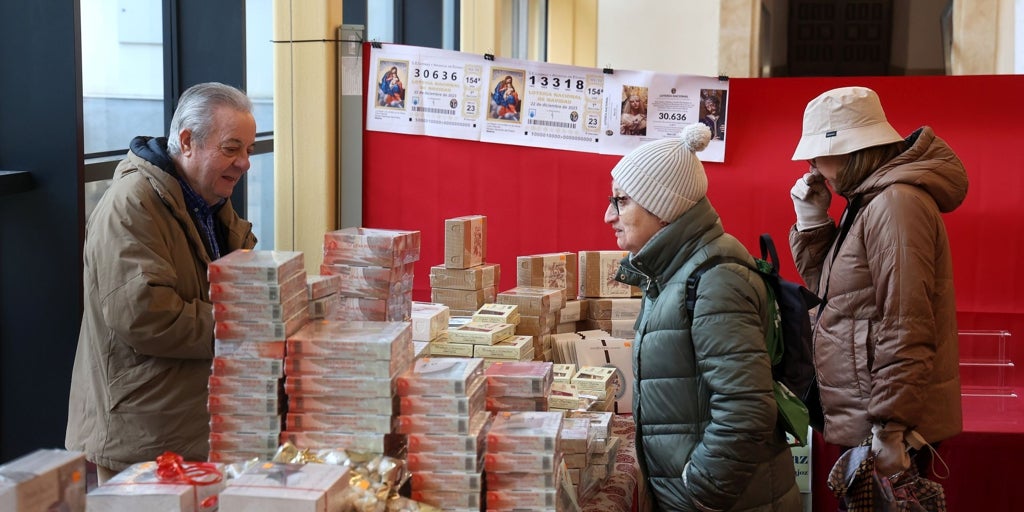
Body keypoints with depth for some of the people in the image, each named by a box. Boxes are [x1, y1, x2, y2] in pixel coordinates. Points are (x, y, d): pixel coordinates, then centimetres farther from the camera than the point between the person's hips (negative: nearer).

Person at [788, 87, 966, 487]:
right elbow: (827, 289, 19)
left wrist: (890, 427, -23)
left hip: (887, 427, -9)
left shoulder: (896, 203, -18)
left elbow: (906, 328, -23)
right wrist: (812, 222, 6)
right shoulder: (868, 202, 13)